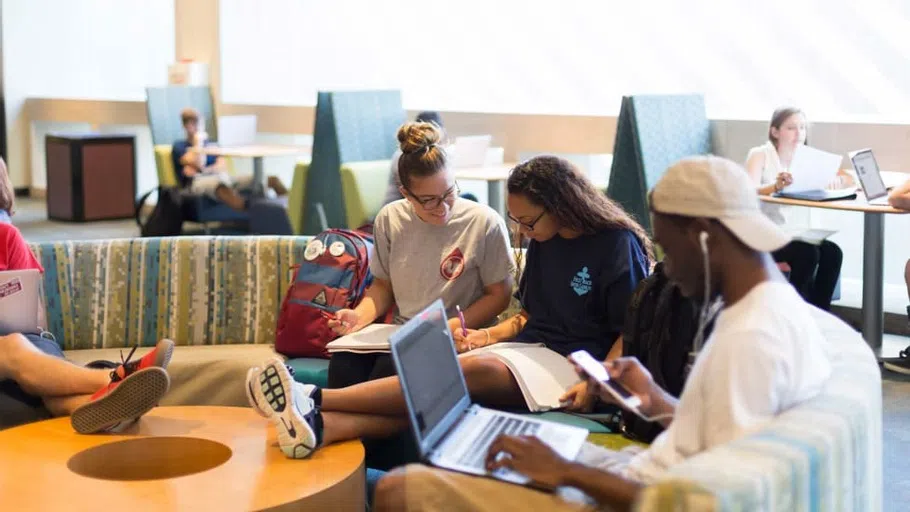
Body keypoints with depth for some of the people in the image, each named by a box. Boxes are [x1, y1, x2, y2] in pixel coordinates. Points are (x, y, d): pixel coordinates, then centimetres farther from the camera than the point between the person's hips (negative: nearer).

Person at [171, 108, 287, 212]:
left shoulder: (211, 144, 31)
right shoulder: (179, 146, 16)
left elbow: (222, 165, 11)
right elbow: (198, 164, -4)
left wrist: (203, 169, -7)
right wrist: (199, 142, 9)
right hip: (197, 181, -6)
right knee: (220, 185, -46)